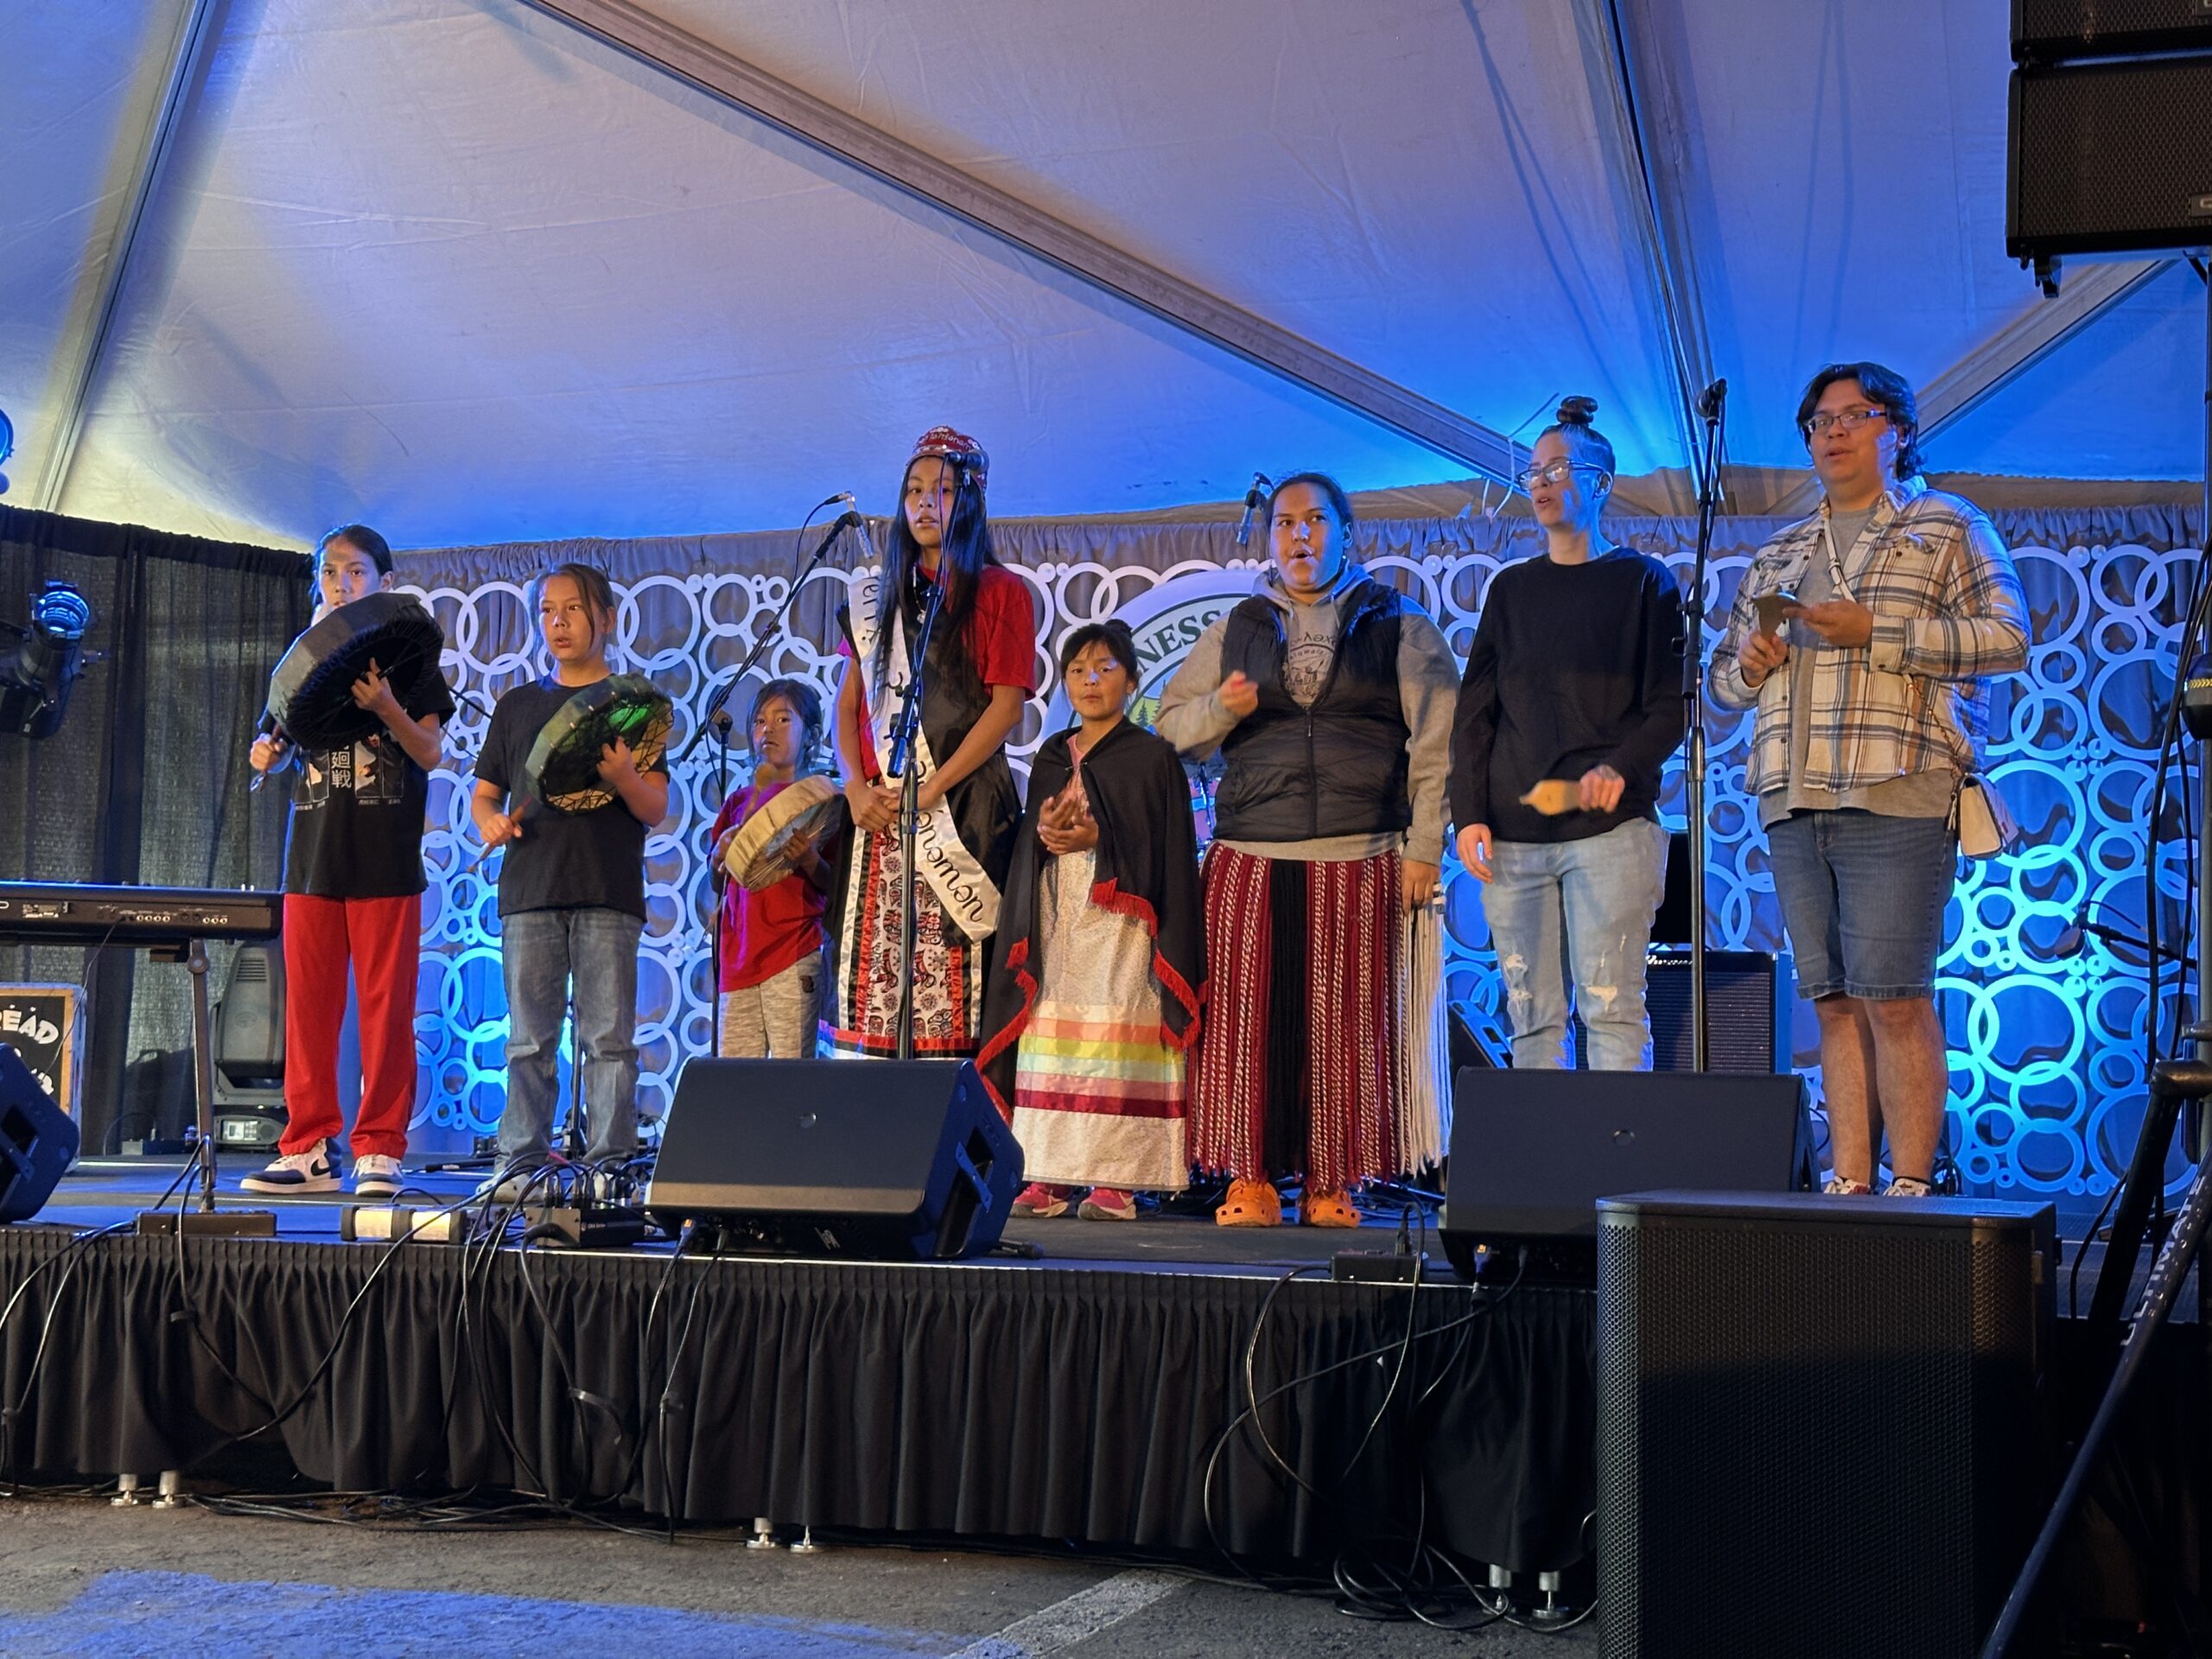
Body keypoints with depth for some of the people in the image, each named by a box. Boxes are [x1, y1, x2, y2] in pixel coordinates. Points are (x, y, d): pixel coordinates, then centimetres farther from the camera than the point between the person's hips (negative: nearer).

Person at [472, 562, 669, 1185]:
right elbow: (485, 792, 21)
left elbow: (656, 810, 1)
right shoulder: (517, 705, 18)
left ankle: (612, 1163, -1)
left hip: (608, 896, -3)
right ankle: (522, 1161, 7)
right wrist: (489, 821, -2)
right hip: (529, 891, 3)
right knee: (529, 1040, 2)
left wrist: (624, 778, -19)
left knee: (608, 1038, -4)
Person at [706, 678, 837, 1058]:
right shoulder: (740, 801, 17)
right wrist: (721, 852, 0)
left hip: (794, 952, -5)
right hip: (740, 952, 5)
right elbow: (716, 879, 21)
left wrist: (811, 861, -22)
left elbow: (833, 886, -2)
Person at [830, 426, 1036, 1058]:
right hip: (881, 813, 5)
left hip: (961, 810, -4)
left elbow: (1007, 702, -6)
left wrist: (930, 790, -13)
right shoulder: (878, 600, 19)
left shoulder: (999, 591, 4)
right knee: (873, 976, -3)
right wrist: (857, 785, -2)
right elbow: (849, 703, 16)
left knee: (951, 981, -11)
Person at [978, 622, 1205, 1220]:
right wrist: (1043, 834, -5)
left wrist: (1100, 839, -14)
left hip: (1120, 918, -5)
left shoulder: (1152, 756, 3)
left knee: (1115, 1036, -11)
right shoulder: (1051, 757, 18)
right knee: (1051, 1032, -1)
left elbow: (1166, 850, -3)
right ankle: (1048, 1173, 1)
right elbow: (1027, 843, 17)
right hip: (1054, 912, 5)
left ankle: (1116, 1178, -10)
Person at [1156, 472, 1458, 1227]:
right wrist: (1221, 707, -2)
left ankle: (1332, 1184, 4)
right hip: (1248, 857, 2)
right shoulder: (1235, 629, 18)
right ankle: (1250, 1180, 1)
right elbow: (1170, 727, 20)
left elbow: (1436, 743, 5)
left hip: (1359, 859, -2)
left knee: (1345, 1022, -4)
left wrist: (1423, 850, -3)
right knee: (1245, 1017, -5)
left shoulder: (1399, 626, 10)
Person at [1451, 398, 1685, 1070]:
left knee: (1611, 1008, -10)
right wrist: (1468, 813, 3)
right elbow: (1474, 711, 15)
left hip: (1610, 828, -4)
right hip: (1512, 834, 4)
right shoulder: (1511, 589, 19)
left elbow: (1670, 704, 1)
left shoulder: (1643, 581, 8)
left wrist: (1622, 768, -17)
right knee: (1530, 1017, 0)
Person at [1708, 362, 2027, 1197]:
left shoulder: (1947, 527, 8)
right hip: (1794, 803, 5)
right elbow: (1720, 673, 25)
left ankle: (1910, 1188, -5)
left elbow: (2007, 637, -4)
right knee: (1834, 1001, 5)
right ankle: (1847, 1188, 8)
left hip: (1896, 798, -5)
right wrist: (1747, 666, 1)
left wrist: (1878, 632, -11)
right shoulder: (1779, 556, 23)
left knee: (1893, 998, -11)